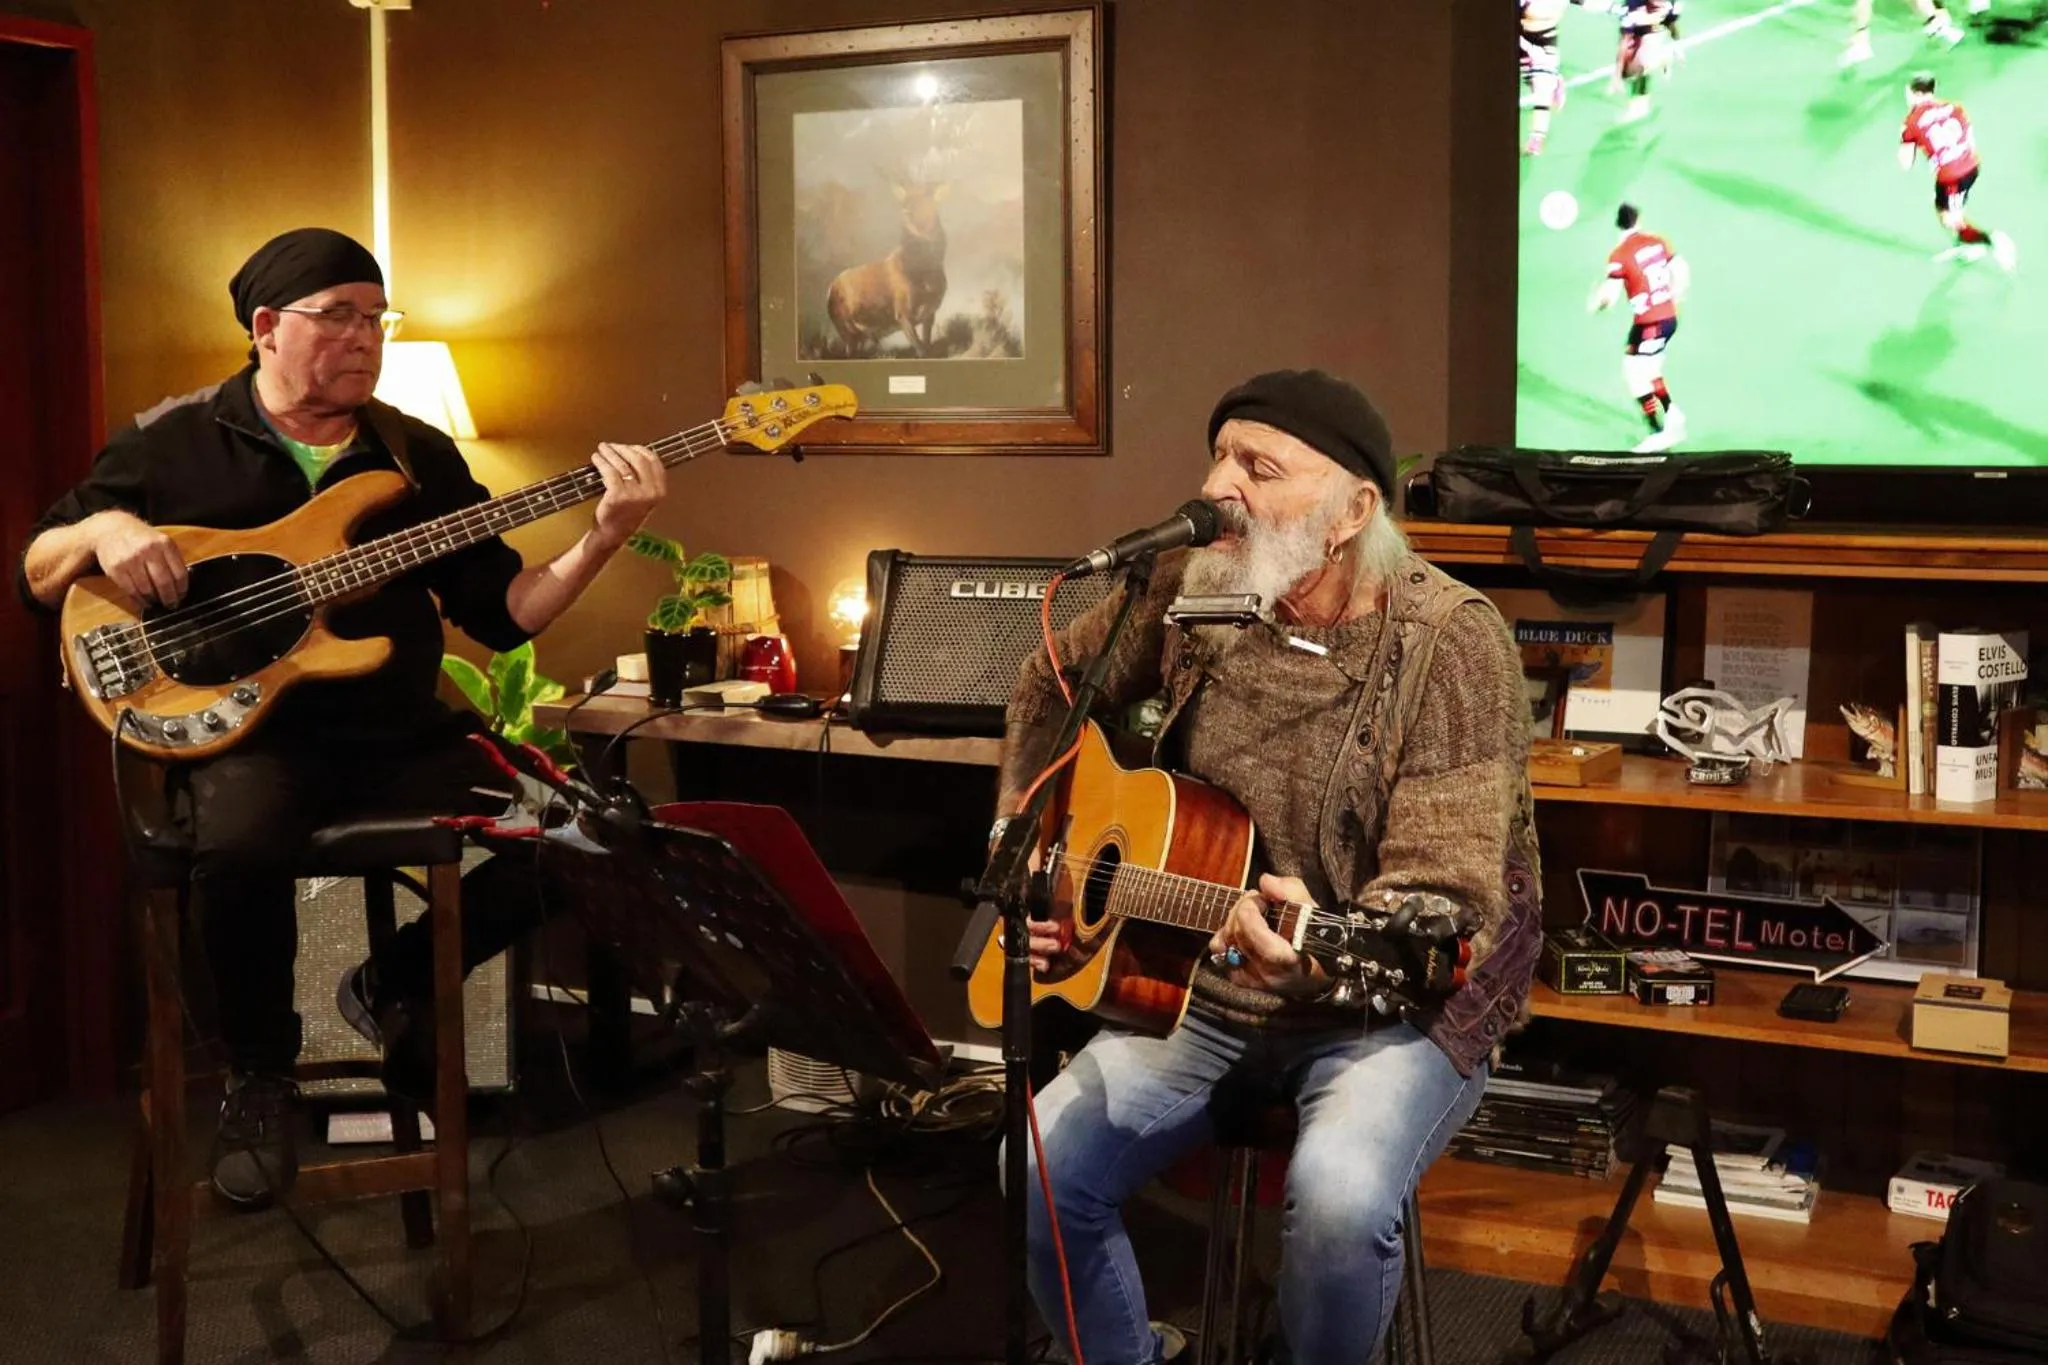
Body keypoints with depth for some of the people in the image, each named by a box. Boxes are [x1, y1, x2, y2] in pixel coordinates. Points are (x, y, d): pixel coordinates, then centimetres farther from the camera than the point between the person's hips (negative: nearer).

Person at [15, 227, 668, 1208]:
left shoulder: (421, 455, 13)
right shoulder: (170, 444, 5)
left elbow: (501, 613, 7)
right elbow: (35, 577, 9)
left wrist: (600, 541, -9)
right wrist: (100, 529, -13)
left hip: (402, 735, 4)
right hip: (245, 730, -3)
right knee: (240, 846, -38)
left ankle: (393, 990, 12)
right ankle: (259, 1072, -7)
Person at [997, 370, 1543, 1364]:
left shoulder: (1447, 643, -18)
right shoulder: (1188, 591, -4)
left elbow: (1444, 895, -25)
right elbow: (1051, 684, 16)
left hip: (1391, 1004, -4)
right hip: (1201, 989, 5)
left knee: (1338, 1196, -33)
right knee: (1035, 1168, -15)